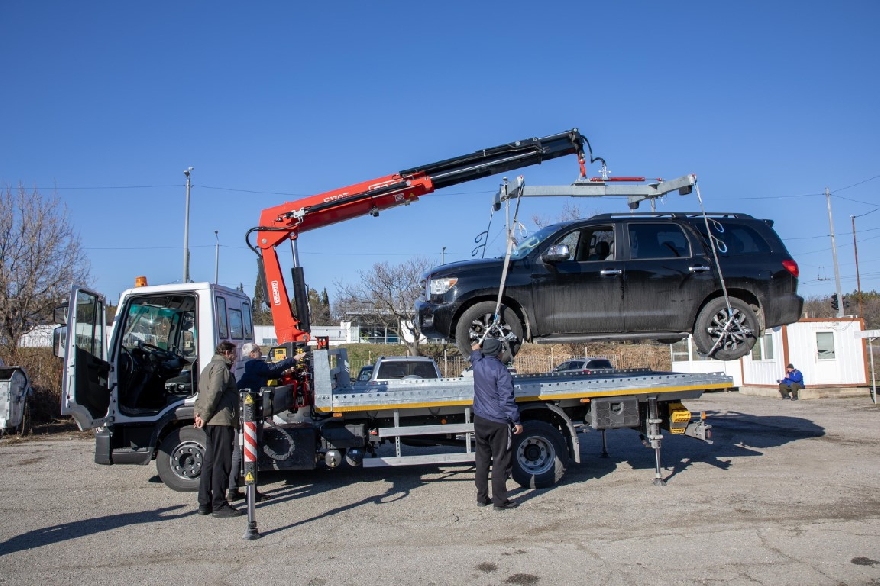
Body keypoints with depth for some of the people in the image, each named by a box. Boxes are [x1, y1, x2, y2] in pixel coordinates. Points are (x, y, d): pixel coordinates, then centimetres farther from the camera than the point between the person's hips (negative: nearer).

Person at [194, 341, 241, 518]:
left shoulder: (209, 367, 24)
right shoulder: (221, 367, -9)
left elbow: (202, 393, 20)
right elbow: (214, 393, -20)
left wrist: (199, 413, 8)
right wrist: (204, 415, -16)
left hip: (212, 422, 11)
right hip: (221, 420, -11)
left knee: (210, 462, 13)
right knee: (222, 463, -7)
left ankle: (204, 504, 19)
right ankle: (219, 506, -4)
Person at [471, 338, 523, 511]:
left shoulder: (478, 364, 3)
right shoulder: (500, 371, -17)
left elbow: (475, 355, 30)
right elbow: (507, 400, -20)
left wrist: (476, 349, 52)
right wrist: (516, 421, -14)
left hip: (480, 420, 7)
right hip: (498, 423, -7)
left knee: (482, 459, 14)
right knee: (500, 461, 0)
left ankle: (482, 497, 21)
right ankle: (499, 501, 4)